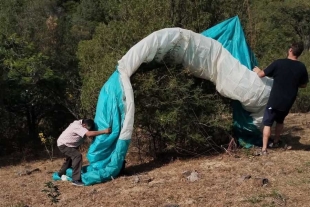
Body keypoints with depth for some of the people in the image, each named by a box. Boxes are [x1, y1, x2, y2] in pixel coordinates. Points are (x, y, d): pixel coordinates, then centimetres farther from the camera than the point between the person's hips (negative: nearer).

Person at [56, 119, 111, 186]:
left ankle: (61, 174, 51)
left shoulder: (80, 123, -7)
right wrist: (104, 131, -47)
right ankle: (76, 180, -26)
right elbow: (89, 134, -46)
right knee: (77, 156, -26)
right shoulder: (78, 127, -34)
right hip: (63, 144, -10)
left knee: (70, 157, 29)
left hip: (69, 144, 10)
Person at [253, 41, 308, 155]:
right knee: (280, 121, 26)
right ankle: (275, 142, 40)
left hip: (275, 100, -4)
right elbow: (304, 85, 9)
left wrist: (257, 70, 18)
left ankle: (264, 149, -3)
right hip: (288, 102, 4)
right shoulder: (301, 67, -5)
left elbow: (262, 74, -4)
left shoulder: (279, 63, -14)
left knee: (267, 123, 3)